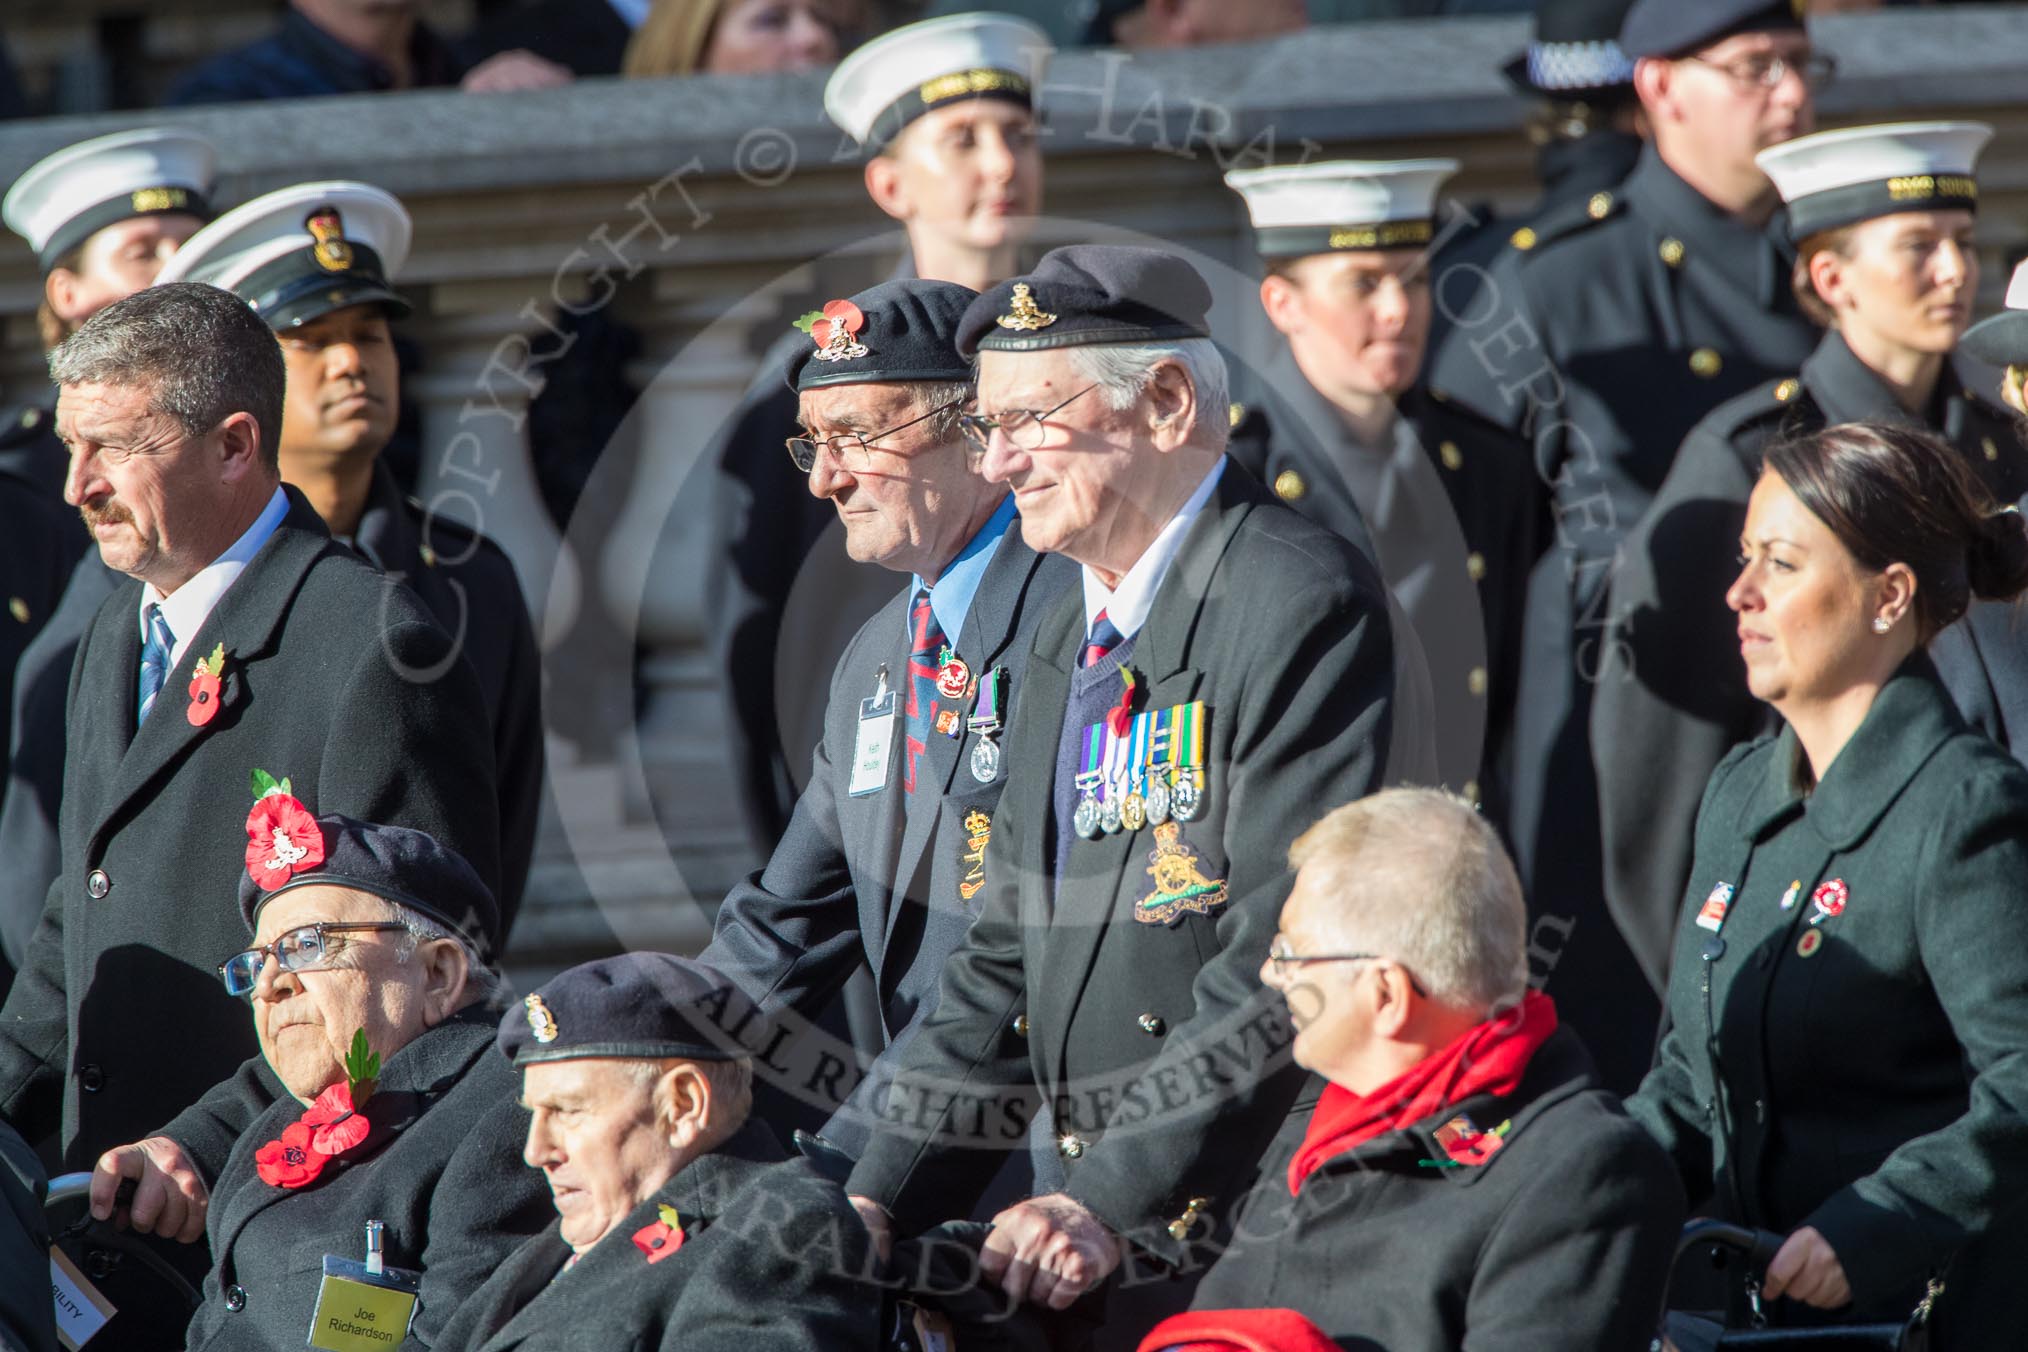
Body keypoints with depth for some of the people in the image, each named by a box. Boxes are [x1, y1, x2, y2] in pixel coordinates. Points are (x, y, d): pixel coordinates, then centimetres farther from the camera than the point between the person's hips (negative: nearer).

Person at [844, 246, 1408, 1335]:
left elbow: (1285, 966, -18)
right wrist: (882, 1203, 7)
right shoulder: (1068, 642, 18)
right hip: (1112, 1245, 7)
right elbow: (1007, 959, 18)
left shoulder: (1300, 602, -11)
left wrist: (1112, 1205, -21)